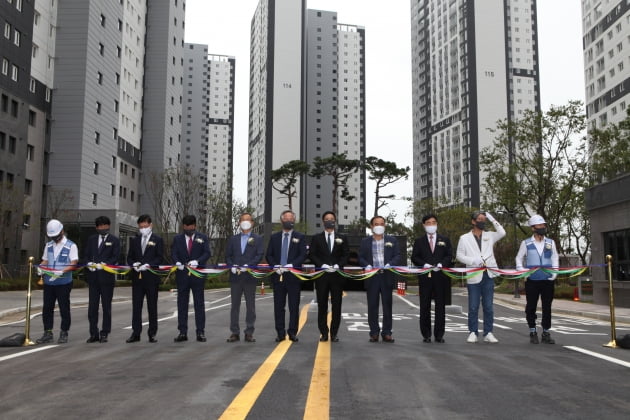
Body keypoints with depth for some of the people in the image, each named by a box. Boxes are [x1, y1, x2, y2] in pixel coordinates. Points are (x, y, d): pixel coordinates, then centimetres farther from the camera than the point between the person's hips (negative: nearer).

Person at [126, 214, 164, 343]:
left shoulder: (157, 240, 3)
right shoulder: (134, 240, 14)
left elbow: (160, 258, -4)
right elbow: (129, 257, 12)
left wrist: (148, 265, -18)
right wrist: (134, 264, -9)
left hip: (151, 277, -3)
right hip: (137, 277, 3)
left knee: (152, 307, 3)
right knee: (136, 306, 4)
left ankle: (152, 334, 10)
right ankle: (136, 333, 9)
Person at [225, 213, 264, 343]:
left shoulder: (257, 239, 5)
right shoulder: (233, 239, 13)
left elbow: (260, 255, -4)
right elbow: (228, 255, 10)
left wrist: (248, 265, -16)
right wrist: (232, 266, -8)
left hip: (250, 276, -2)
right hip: (235, 277, 2)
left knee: (250, 306, 2)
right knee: (235, 305, 5)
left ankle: (249, 333, 9)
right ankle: (235, 332, 11)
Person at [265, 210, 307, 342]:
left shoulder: (300, 237, 7)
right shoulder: (274, 237, 12)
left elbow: (303, 255, -2)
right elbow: (269, 255, 8)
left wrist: (292, 265, -17)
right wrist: (275, 266, -10)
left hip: (293, 275, -2)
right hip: (278, 275, 2)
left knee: (294, 306, 0)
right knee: (279, 306, 4)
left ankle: (292, 332, 6)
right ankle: (280, 333, 10)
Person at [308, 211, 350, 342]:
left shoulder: (342, 238, 12)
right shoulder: (316, 238, 10)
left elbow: (346, 255, 6)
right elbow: (312, 255, 2)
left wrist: (338, 265, -11)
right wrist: (323, 265, -12)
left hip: (337, 275, 0)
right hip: (321, 275, 0)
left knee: (336, 305, 1)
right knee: (322, 305, 2)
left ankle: (334, 333, 8)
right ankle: (323, 333, 9)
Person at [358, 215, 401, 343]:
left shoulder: (392, 240, 9)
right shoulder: (365, 242, 9)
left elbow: (397, 256, 4)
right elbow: (361, 257, 6)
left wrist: (390, 264, -14)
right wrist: (367, 265, -13)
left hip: (387, 276, 0)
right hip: (372, 277, 0)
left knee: (387, 305, 3)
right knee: (372, 306, 3)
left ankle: (387, 332, 10)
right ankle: (374, 332, 11)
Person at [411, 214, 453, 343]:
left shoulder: (445, 240, 13)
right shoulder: (419, 241, 12)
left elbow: (449, 256, 5)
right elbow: (414, 258, 5)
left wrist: (441, 264, -13)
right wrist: (424, 264, -13)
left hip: (441, 276, 0)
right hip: (425, 277, 0)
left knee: (440, 306, 2)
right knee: (425, 306, 2)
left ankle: (439, 335, 8)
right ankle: (426, 335, 9)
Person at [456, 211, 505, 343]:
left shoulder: (489, 236, 12)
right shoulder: (465, 238, 6)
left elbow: (502, 232, -5)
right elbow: (459, 255, 2)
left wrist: (492, 219, -5)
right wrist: (474, 261, -12)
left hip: (488, 276, 2)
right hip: (474, 277, -2)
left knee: (488, 307, 5)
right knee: (473, 307, 2)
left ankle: (488, 333, 11)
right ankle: (473, 333, 10)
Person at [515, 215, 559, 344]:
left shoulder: (550, 242, 8)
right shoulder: (526, 243, 3)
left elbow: (555, 258, 14)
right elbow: (519, 258, 11)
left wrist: (554, 272, 2)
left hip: (548, 280, 2)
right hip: (532, 281, -1)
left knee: (547, 307, 5)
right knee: (531, 307, 4)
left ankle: (546, 333, 16)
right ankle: (533, 333, 17)